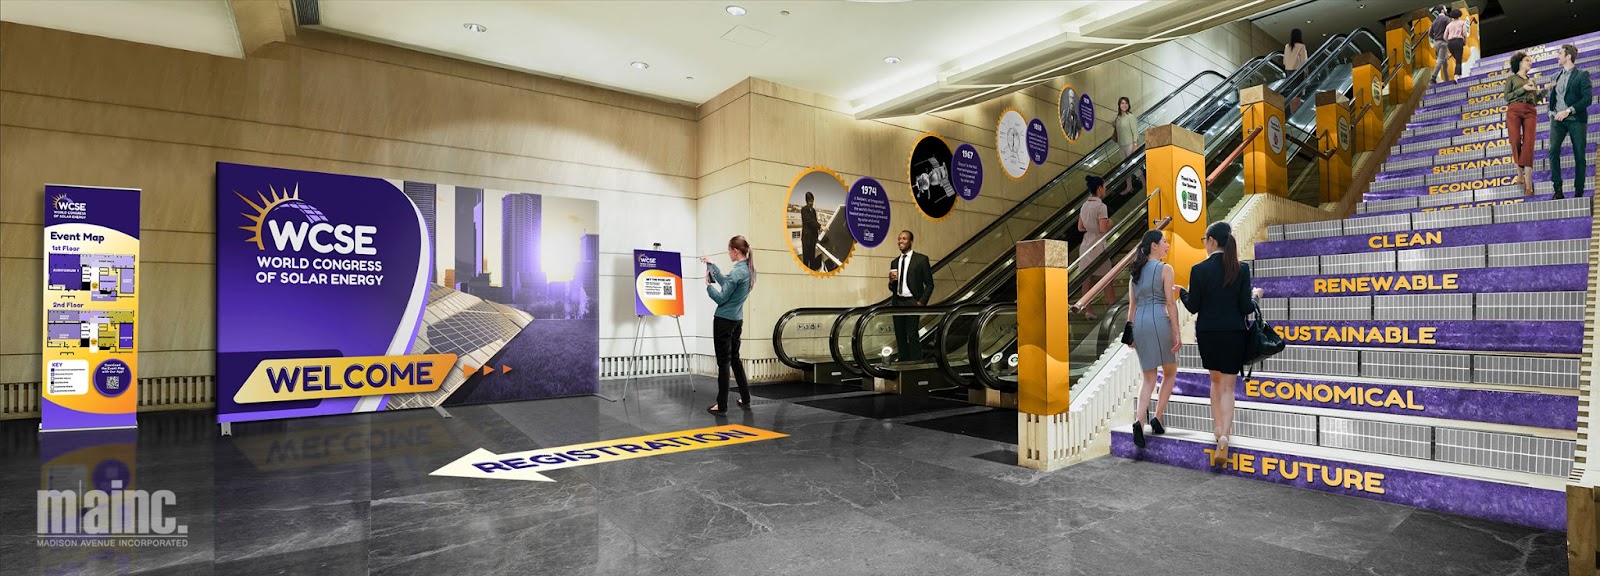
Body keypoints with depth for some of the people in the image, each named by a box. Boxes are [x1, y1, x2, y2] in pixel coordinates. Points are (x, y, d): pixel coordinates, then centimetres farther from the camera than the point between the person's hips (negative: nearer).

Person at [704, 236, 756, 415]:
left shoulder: (736, 272, -20)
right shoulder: (750, 270, 7)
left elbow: (720, 298, -15)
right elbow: (725, 283, 18)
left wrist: (708, 285, 0)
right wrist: (711, 266, 20)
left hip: (724, 320, -8)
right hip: (737, 320, 8)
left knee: (724, 362, -1)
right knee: (735, 358, 19)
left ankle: (722, 406, 6)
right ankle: (745, 399, 25)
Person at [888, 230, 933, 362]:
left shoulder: (921, 259, -2)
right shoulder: (895, 262, 13)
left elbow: (929, 284, -2)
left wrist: (922, 302, -11)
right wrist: (892, 281, -5)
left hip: (912, 303, -5)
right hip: (897, 303, 6)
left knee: (913, 335, -9)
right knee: (900, 336, 9)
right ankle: (903, 362, 19)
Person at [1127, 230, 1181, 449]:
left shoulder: (1136, 271, 14)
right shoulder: (1165, 268, -4)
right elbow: (1170, 303, -8)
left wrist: (1130, 333, 17)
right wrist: (1177, 333, -6)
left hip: (1139, 323, 5)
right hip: (1159, 321, -5)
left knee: (1149, 378, 9)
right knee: (1170, 372, 16)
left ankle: (1139, 421, -9)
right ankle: (1157, 418, 11)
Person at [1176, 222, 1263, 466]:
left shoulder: (1199, 269, -10)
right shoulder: (1241, 269, -7)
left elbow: (1193, 307, -5)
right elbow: (1246, 307, -6)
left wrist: (1181, 292, 13)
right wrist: (1255, 296, 15)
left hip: (1207, 333, 0)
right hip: (1234, 333, 0)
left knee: (1216, 380, 21)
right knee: (1228, 386, 5)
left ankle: (1218, 426, 22)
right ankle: (1224, 434, -8)